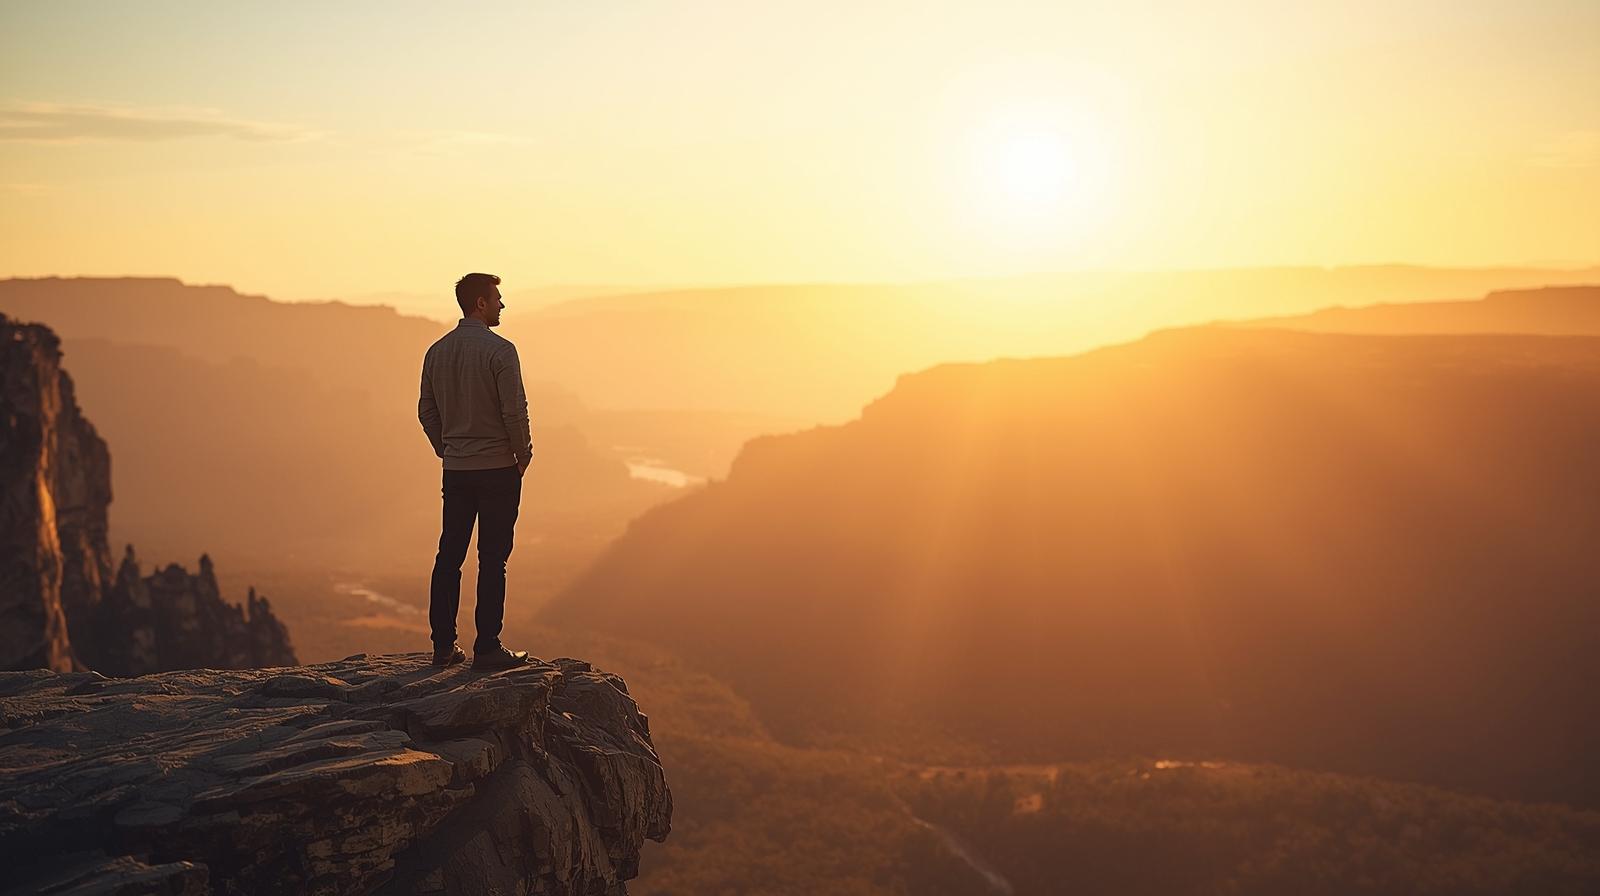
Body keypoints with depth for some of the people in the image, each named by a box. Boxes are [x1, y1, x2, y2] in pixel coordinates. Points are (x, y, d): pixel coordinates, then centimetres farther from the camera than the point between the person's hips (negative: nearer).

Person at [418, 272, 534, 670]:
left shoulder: (437, 351, 8)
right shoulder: (499, 350, -12)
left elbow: (426, 410, 12)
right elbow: (515, 409, -15)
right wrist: (523, 453, -1)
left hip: (455, 469, 6)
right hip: (498, 466, -6)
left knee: (449, 556, 10)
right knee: (492, 560, -2)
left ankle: (443, 645, 13)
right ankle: (487, 648, 0)